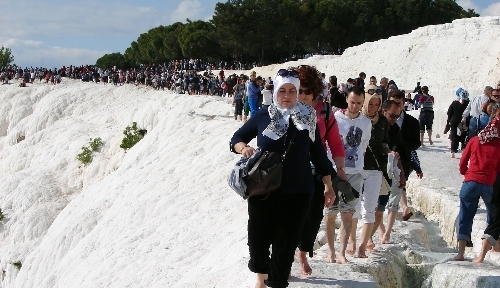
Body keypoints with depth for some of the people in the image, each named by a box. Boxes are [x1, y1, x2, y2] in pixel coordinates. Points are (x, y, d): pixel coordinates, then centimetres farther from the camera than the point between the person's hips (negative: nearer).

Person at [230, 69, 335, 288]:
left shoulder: (308, 119, 3)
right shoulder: (263, 116, 0)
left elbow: (318, 154, 9)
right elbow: (237, 138, 9)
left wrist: (328, 185, 8)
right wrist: (243, 148, -14)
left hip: (297, 193, 0)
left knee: (286, 241, 2)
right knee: (258, 236, 3)